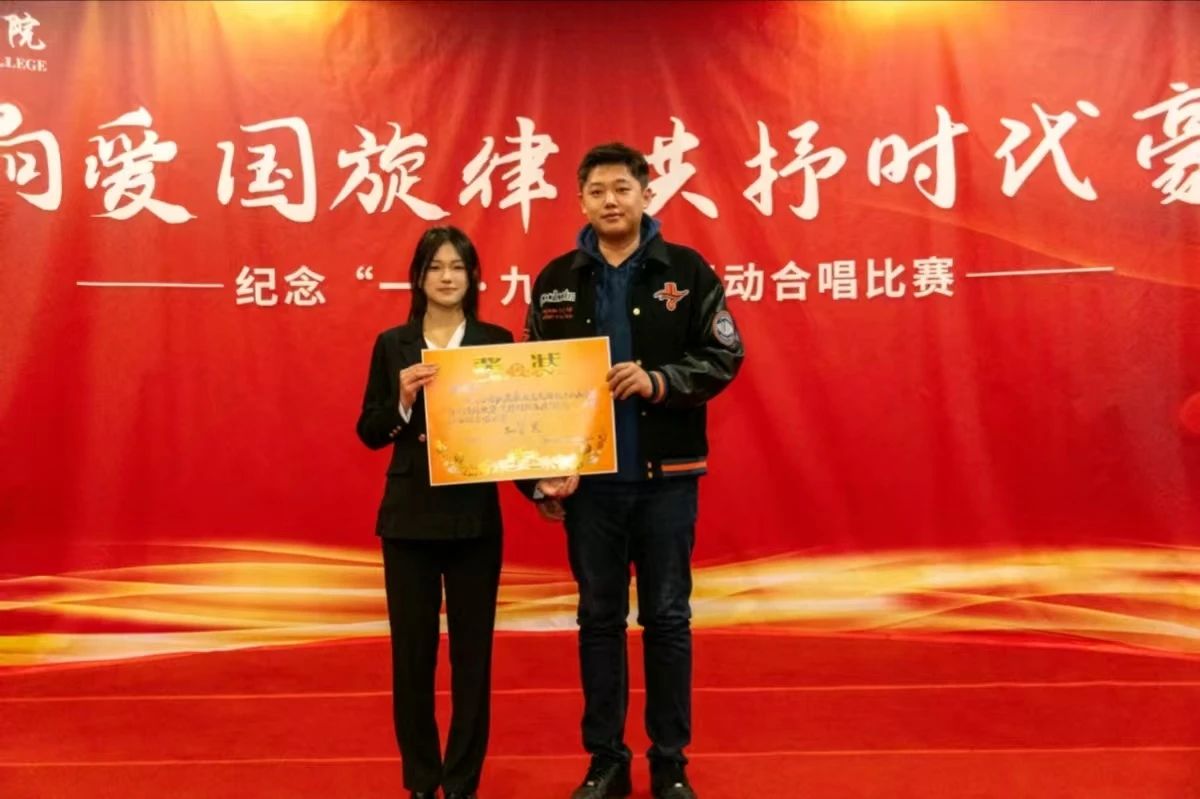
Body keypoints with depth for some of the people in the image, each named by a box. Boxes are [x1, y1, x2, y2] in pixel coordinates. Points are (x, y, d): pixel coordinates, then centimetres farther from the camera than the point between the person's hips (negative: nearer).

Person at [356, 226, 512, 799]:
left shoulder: (497, 341, 3)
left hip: (476, 517, -1)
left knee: (473, 650, 7)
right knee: (412, 650, 7)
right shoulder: (392, 345, 5)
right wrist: (402, 400, -15)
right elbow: (370, 433, 3)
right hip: (409, 516, 1)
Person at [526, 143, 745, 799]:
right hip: (587, 478, 2)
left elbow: (724, 357, -3)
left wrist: (659, 381, -20)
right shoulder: (556, 281, 5)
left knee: (667, 619, 8)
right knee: (600, 618, 11)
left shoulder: (686, 270, 0)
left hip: (666, 476, -1)